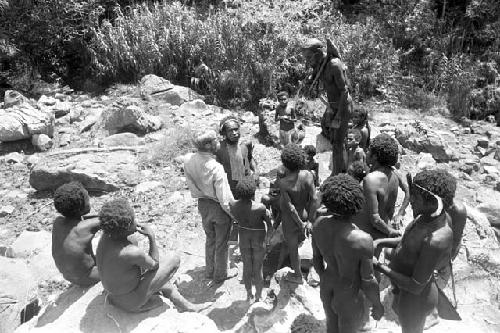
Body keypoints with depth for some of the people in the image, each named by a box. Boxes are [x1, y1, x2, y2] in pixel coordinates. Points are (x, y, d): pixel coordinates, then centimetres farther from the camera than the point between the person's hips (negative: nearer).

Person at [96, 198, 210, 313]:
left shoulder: (106, 237, -11)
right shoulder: (133, 252, -35)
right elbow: (154, 265, -15)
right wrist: (152, 237, -15)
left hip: (113, 294, 8)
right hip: (132, 301, -8)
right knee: (174, 259, -2)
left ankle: (185, 305, 35)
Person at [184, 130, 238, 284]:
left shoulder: (188, 161, -14)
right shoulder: (216, 168, -32)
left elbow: (191, 184, 0)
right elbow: (224, 198, -26)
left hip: (202, 205, 6)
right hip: (219, 208, -6)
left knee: (210, 239, 28)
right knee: (221, 243, 18)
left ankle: (209, 271, 46)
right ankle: (220, 275, 39)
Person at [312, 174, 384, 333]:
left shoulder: (319, 224, -20)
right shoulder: (362, 241, -35)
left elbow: (316, 258, -3)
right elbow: (367, 282, -21)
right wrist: (378, 305, -2)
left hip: (326, 289, 5)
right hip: (349, 301, -4)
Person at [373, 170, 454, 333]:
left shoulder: (436, 240, -40)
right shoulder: (433, 214, -12)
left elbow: (416, 287, -31)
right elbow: (410, 242, 6)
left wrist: (379, 267, -25)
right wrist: (380, 242, -7)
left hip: (414, 297, -7)